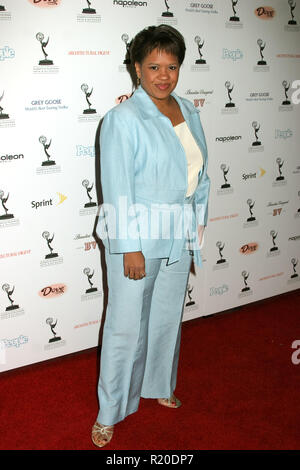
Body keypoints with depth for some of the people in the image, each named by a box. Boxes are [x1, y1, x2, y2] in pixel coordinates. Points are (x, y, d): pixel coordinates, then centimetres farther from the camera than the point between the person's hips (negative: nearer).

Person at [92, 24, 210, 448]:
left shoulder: (188, 111, 6)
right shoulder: (123, 119, -15)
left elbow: (199, 174, 12)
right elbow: (117, 190, -18)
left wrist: (198, 225, 11)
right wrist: (130, 248, -19)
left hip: (178, 239, 7)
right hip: (137, 239, -6)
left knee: (168, 317, 20)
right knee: (126, 326, 3)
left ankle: (159, 385, 43)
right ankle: (109, 412, 22)